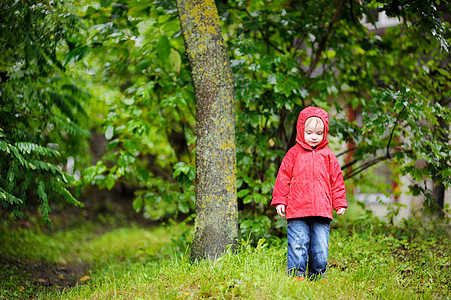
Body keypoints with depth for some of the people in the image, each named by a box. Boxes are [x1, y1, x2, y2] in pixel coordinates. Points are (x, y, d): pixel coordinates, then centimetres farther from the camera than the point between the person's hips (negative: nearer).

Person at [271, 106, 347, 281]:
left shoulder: (327, 155, 12)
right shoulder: (294, 153, 6)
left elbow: (336, 180, 16)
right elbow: (283, 177, 7)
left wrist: (340, 203, 13)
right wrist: (280, 200, 2)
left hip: (322, 210, 2)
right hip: (297, 209, -2)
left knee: (320, 245, 6)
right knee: (297, 243, -4)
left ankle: (318, 275, 17)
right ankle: (296, 273, 3)